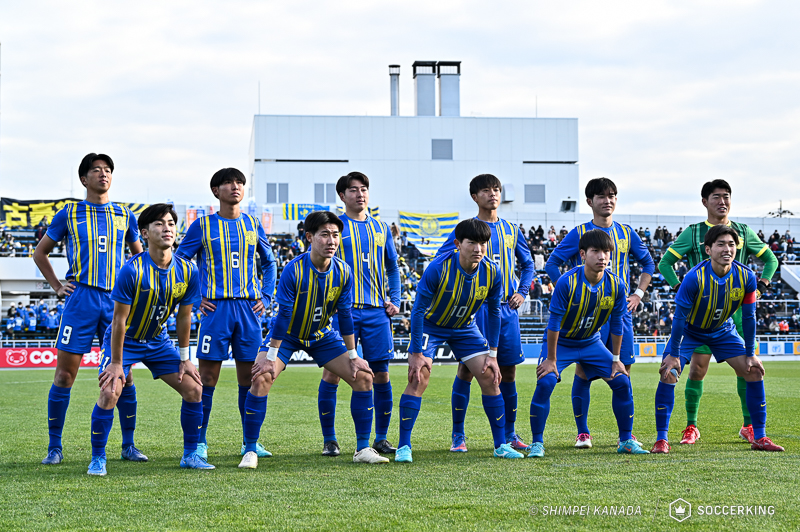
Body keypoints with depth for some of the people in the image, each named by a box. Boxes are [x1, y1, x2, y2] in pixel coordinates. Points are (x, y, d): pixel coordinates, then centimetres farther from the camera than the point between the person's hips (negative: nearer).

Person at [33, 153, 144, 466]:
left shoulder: (124, 216, 12)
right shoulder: (69, 214, 6)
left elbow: (139, 254, 27)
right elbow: (40, 253, 16)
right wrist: (57, 286, 6)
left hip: (117, 301, 2)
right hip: (81, 299, -2)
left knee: (123, 372, 1)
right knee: (65, 372, -4)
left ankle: (128, 445, 11)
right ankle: (55, 448, 4)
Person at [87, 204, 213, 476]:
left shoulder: (188, 271, -12)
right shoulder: (132, 270, -26)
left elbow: (184, 317, 0)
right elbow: (119, 320, -20)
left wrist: (184, 358, 3)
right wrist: (116, 362, -18)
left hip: (158, 341, 5)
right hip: (124, 341, -5)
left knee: (194, 389, -3)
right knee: (109, 392, -22)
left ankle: (190, 455, 12)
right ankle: (97, 459, -4)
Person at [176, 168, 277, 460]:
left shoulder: (252, 225, 11)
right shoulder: (203, 225, 2)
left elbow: (269, 263, 22)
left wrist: (266, 296, 10)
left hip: (249, 307, 3)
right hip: (216, 308, -3)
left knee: (249, 375, 5)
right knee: (207, 375, -3)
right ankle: (200, 441, 5)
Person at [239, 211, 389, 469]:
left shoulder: (343, 272, -15)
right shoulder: (294, 270, -27)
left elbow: (345, 315, -6)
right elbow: (283, 314, -24)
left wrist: (353, 356, -3)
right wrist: (271, 357, -24)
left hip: (322, 335, 4)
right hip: (287, 334, -4)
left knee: (363, 377, -6)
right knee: (261, 378, -24)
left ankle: (363, 449, 5)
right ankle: (250, 452, -12)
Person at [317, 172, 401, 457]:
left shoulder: (381, 228, 15)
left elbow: (392, 267, 22)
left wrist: (394, 300, 10)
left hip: (376, 311, 4)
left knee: (381, 375, 3)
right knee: (332, 373, -5)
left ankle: (381, 438, 14)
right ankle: (329, 440, 4)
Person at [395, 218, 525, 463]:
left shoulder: (492, 273, -19)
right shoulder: (438, 268, -31)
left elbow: (494, 312, -3)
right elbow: (419, 309, -22)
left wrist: (492, 354, -3)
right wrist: (417, 354, -23)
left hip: (465, 328, 4)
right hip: (430, 325, -4)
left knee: (490, 377, -4)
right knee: (418, 378, -18)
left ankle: (501, 445, 8)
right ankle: (403, 447, -9)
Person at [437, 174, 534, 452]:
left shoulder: (511, 230, 13)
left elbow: (527, 264, 24)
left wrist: (522, 292, 9)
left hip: (507, 307, 4)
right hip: (476, 307, -4)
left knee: (508, 370, 6)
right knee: (467, 368, -5)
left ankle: (509, 433, 16)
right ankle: (458, 435, 2)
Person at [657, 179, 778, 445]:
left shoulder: (743, 232, 11)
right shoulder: (693, 233, 4)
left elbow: (770, 259, 21)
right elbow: (665, 263, 8)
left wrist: (760, 287, 8)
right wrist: (681, 290, -2)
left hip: (738, 308, 2)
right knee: (697, 367, -7)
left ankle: (749, 425, 10)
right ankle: (691, 426, 4)